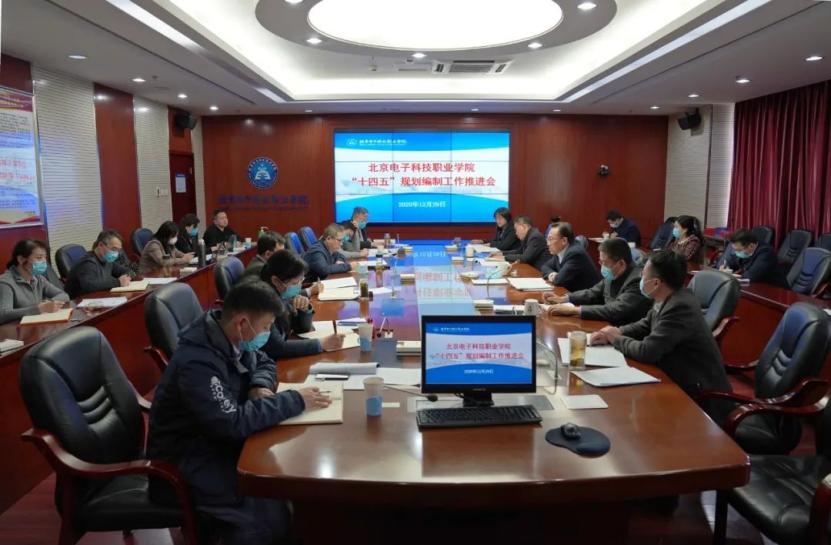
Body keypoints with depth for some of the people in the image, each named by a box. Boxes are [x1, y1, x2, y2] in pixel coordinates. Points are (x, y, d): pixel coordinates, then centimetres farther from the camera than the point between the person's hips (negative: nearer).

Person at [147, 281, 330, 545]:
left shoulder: (230, 339, -3)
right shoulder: (197, 363, -29)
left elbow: (264, 363, 15)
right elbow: (233, 423, -34)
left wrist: (261, 387, -9)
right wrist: (295, 400, -26)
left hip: (220, 439, 9)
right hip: (189, 459, -9)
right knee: (272, 517, -22)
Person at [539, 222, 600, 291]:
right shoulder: (559, 250, 2)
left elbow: (560, 280, -28)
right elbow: (546, 267, 12)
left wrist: (554, 277, -7)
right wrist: (551, 274, -8)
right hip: (572, 292, 7)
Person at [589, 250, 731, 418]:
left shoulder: (680, 307, -27)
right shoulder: (670, 299, 1)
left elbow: (647, 352, -29)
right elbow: (644, 326, 13)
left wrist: (616, 338, -10)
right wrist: (614, 333, -5)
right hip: (682, 382, 8)